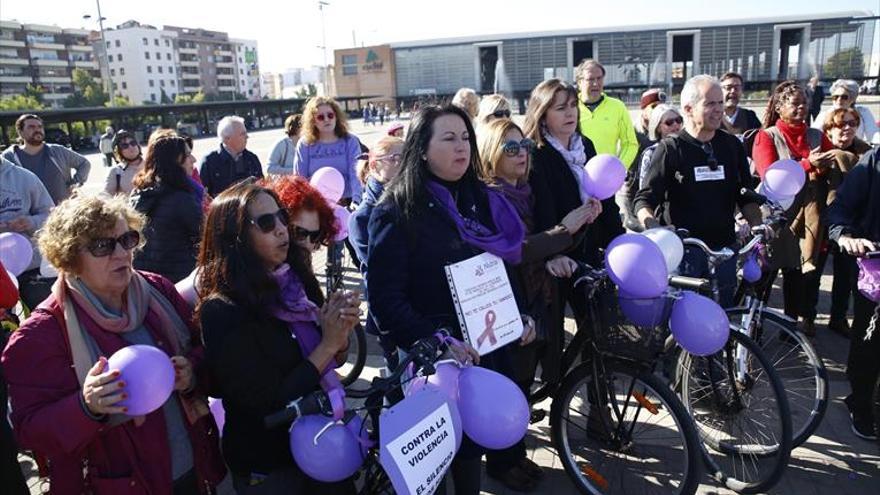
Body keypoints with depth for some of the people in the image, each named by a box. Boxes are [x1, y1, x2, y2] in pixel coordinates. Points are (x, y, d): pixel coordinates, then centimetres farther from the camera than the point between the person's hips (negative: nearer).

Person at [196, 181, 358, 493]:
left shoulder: (293, 280, -3)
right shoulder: (223, 312, -22)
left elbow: (331, 360, 5)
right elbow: (268, 404, -24)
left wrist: (341, 332, -15)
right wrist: (327, 344, -23)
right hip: (267, 468, -5)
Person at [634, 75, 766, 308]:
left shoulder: (732, 146, 9)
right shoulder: (670, 149, -4)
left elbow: (745, 197, 15)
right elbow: (644, 200, -7)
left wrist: (759, 227, -2)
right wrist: (653, 226, -27)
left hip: (724, 249, 4)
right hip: (684, 249, -4)